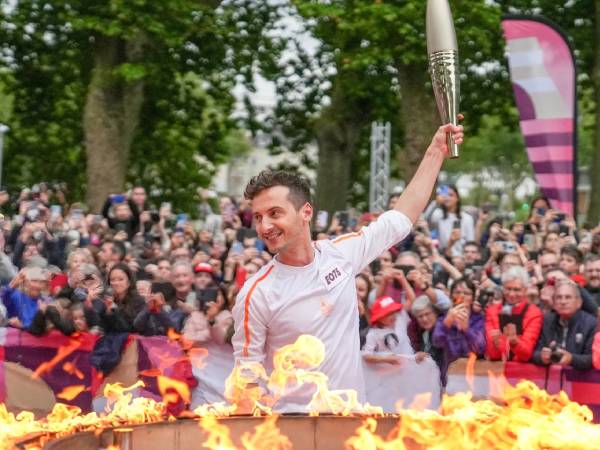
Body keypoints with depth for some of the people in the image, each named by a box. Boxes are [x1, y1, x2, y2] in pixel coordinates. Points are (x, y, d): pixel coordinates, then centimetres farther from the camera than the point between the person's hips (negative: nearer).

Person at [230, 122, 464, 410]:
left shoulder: (342, 253, 4)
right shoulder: (256, 294, -7)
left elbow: (401, 218, 17)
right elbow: (248, 374, -3)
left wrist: (436, 152, 18)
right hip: (292, 422, -4)